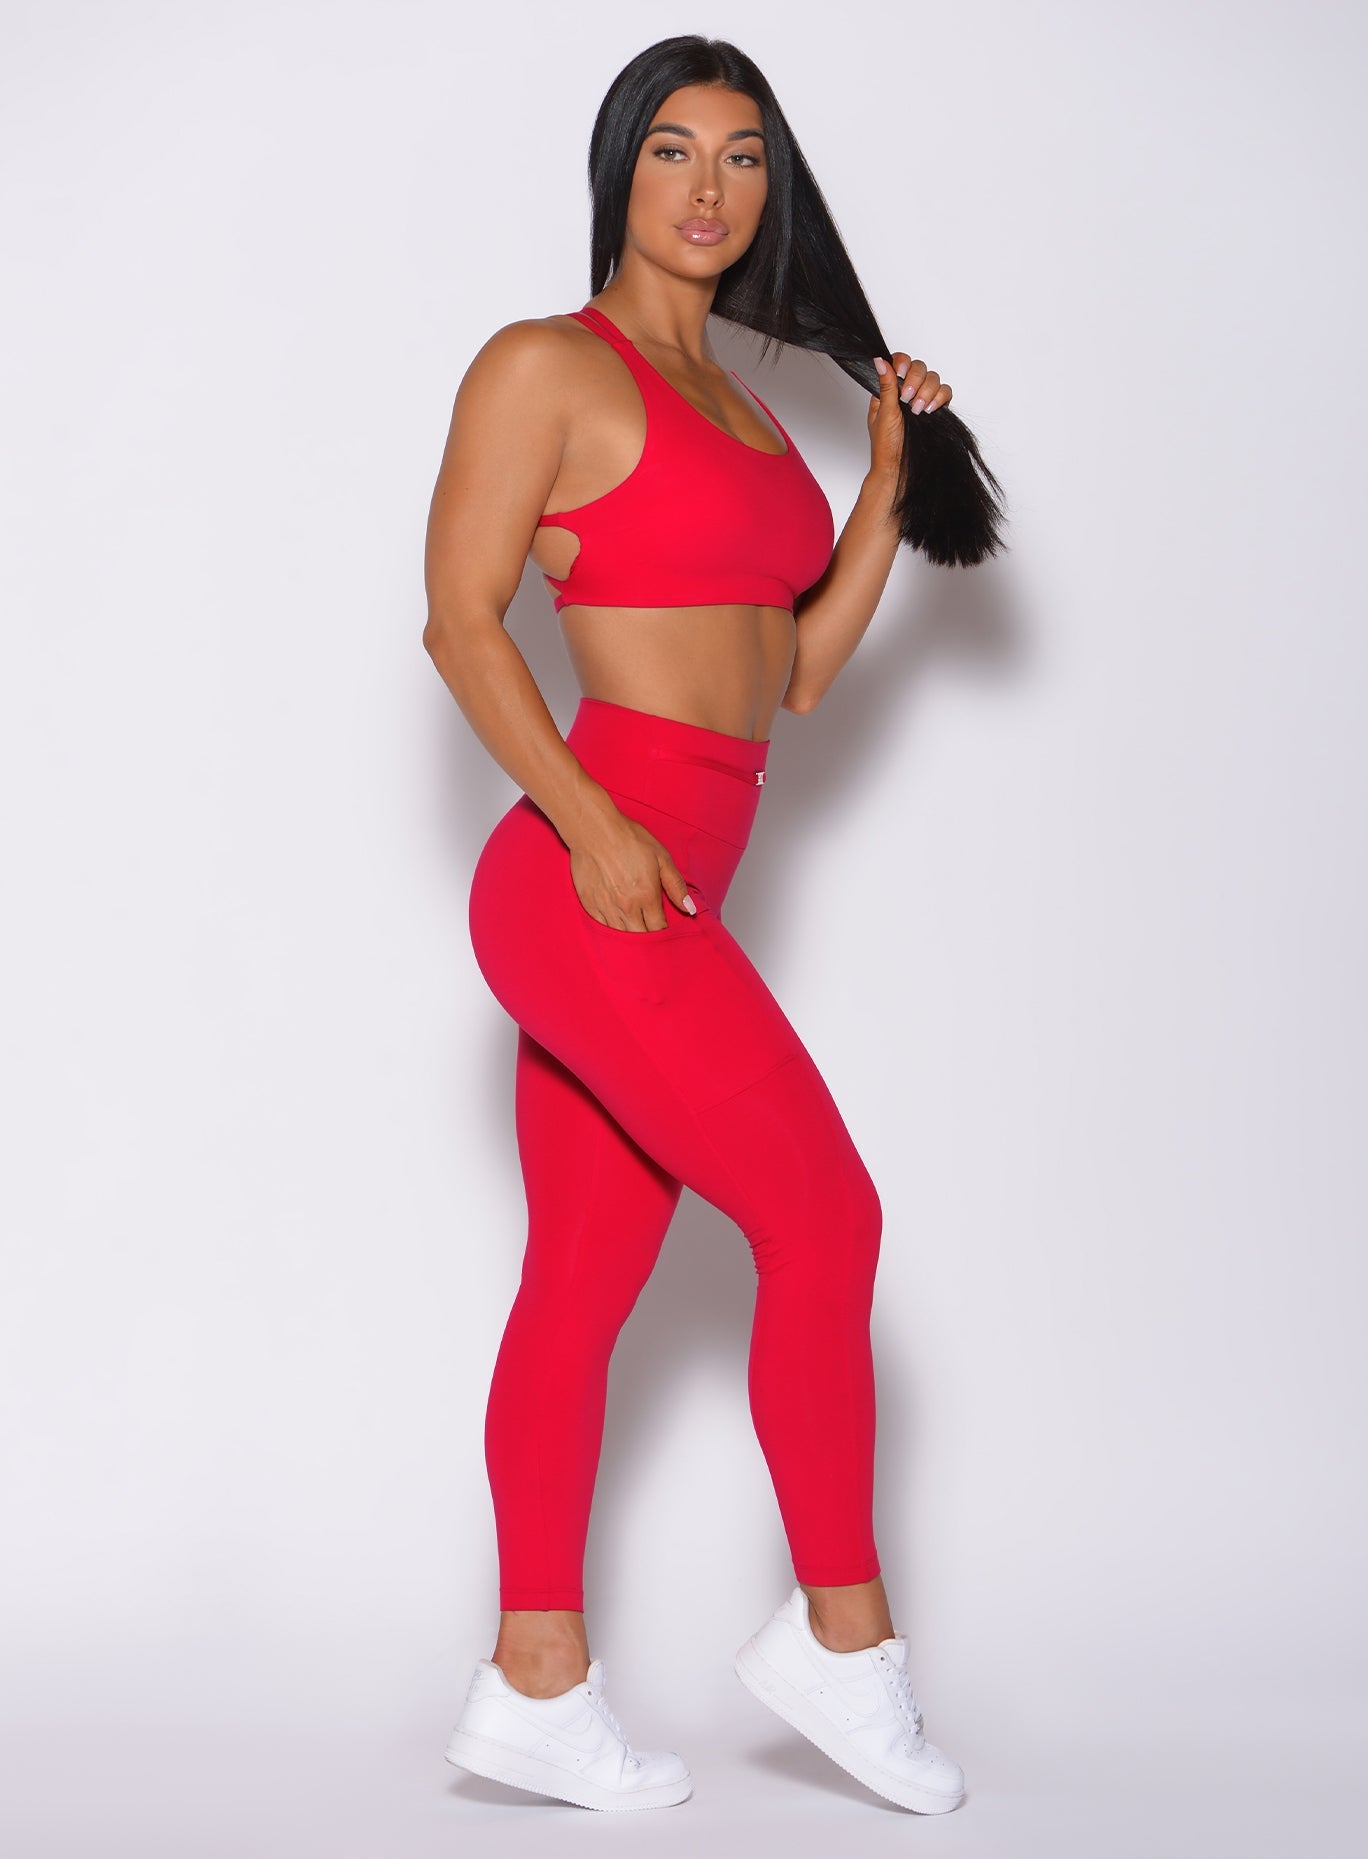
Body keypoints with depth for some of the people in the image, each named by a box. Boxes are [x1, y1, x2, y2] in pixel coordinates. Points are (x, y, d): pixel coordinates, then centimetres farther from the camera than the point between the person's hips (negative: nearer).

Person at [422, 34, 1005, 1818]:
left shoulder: (743, 403, 19)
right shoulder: (551, 365, -4)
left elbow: (799, 670, 18)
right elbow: (459, 615, -10)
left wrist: (893, 478, 10)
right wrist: (590, 823, -20)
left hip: (666, 887, 8)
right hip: (588, 868, -8)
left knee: (587, 1278, 8)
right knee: (824, 1215, -7)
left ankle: (536, 1686, 15)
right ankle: (843, 1633, 6)